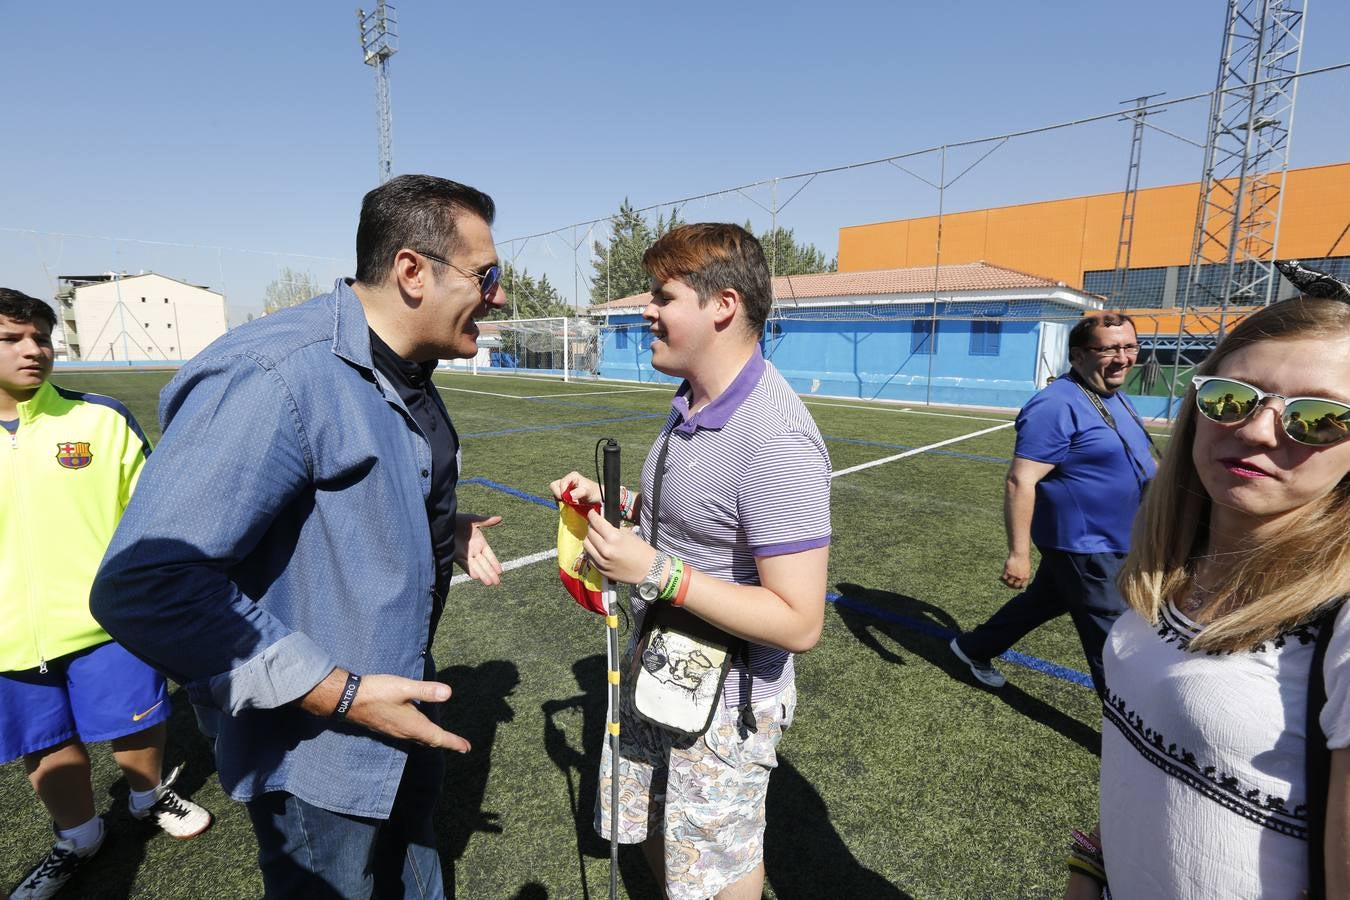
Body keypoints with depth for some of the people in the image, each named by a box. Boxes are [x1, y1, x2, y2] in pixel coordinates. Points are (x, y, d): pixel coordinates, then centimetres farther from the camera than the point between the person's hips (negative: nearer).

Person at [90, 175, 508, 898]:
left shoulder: (403, 376, 2)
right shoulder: (275, 376, -30)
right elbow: (145, 583, -32)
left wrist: (443, 531, 2)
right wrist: (340, 694, -29)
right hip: (320, 762, -8)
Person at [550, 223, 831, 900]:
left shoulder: (777, 441, -30)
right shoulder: (693, 402, 0)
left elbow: (799, 623, -29)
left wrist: (656, 572, -31)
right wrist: (612, 500, 0)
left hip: (722, 702, -8)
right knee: (651, 831, 29)